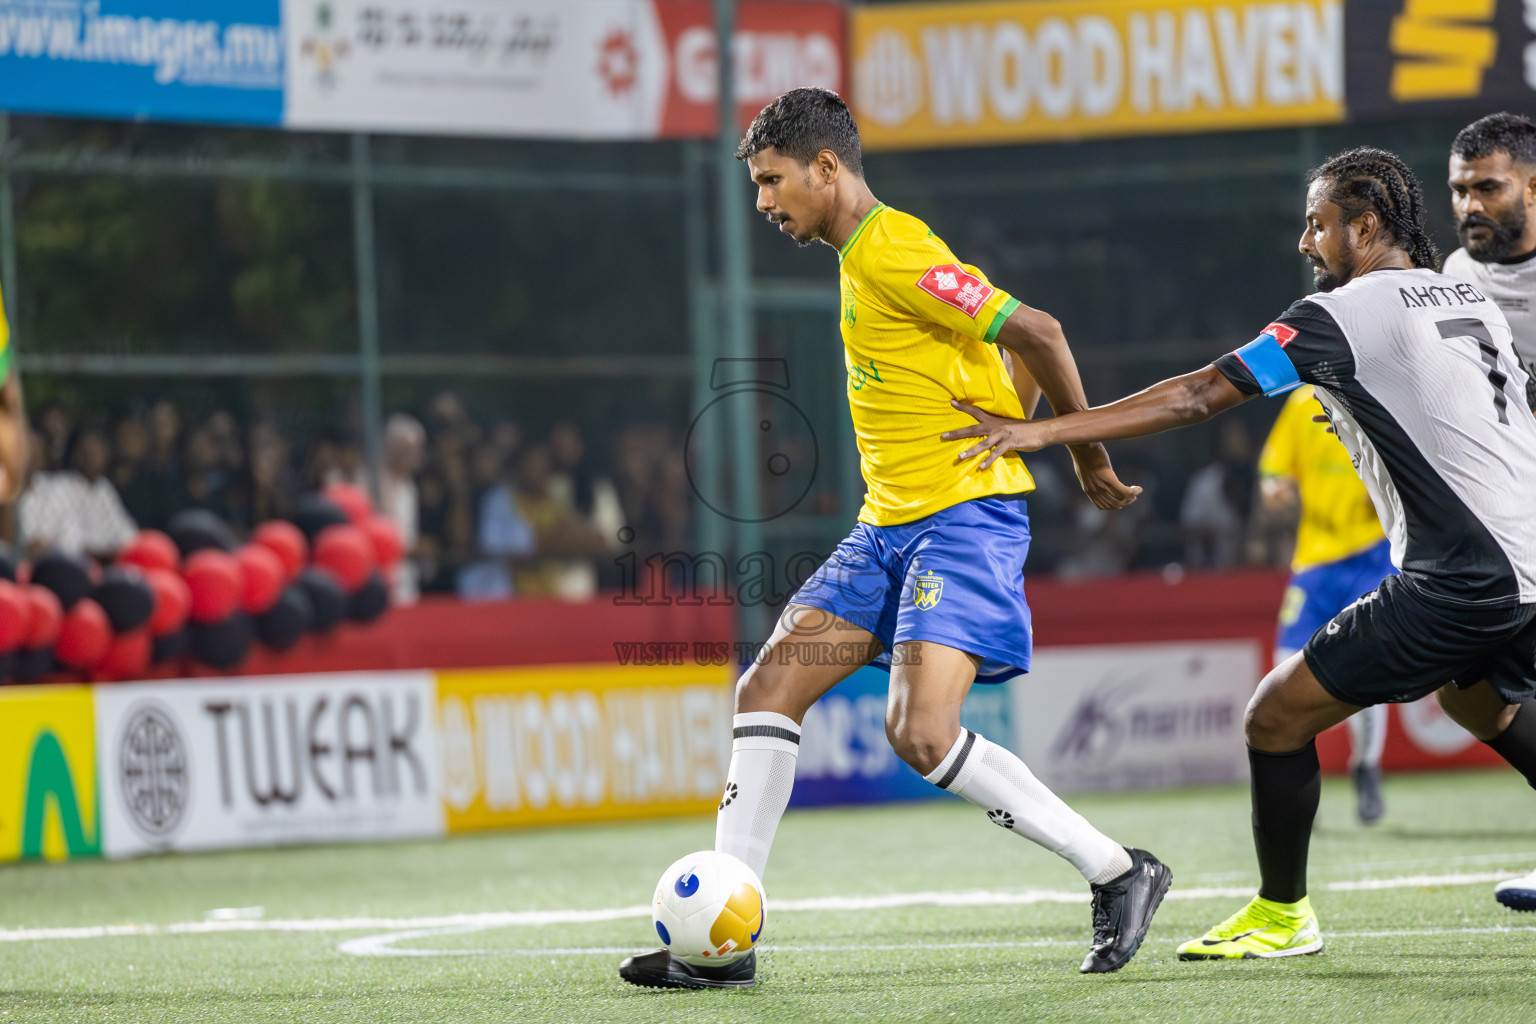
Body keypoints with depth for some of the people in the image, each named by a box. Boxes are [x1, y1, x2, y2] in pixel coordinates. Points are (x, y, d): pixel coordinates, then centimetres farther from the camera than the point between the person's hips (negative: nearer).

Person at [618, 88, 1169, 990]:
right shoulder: (865, 256, 16)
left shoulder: (892, 252, -14)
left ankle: (1119, 875, -7)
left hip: (963, 518, -10)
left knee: (922, 733, -21)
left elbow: (1035, 332, -18)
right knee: (769, 688, 1)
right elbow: (1019, 347, 24)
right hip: (890, 524, 10)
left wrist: (1090, 456, -10)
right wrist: (1002, 435, 17)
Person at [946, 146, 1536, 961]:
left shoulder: (1342, 315, -5)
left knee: (1276, 716, 2)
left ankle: (1281, 914, 12)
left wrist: (1042, 431, -8)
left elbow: (1196, 397, -8)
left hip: (1458, 581, -8)